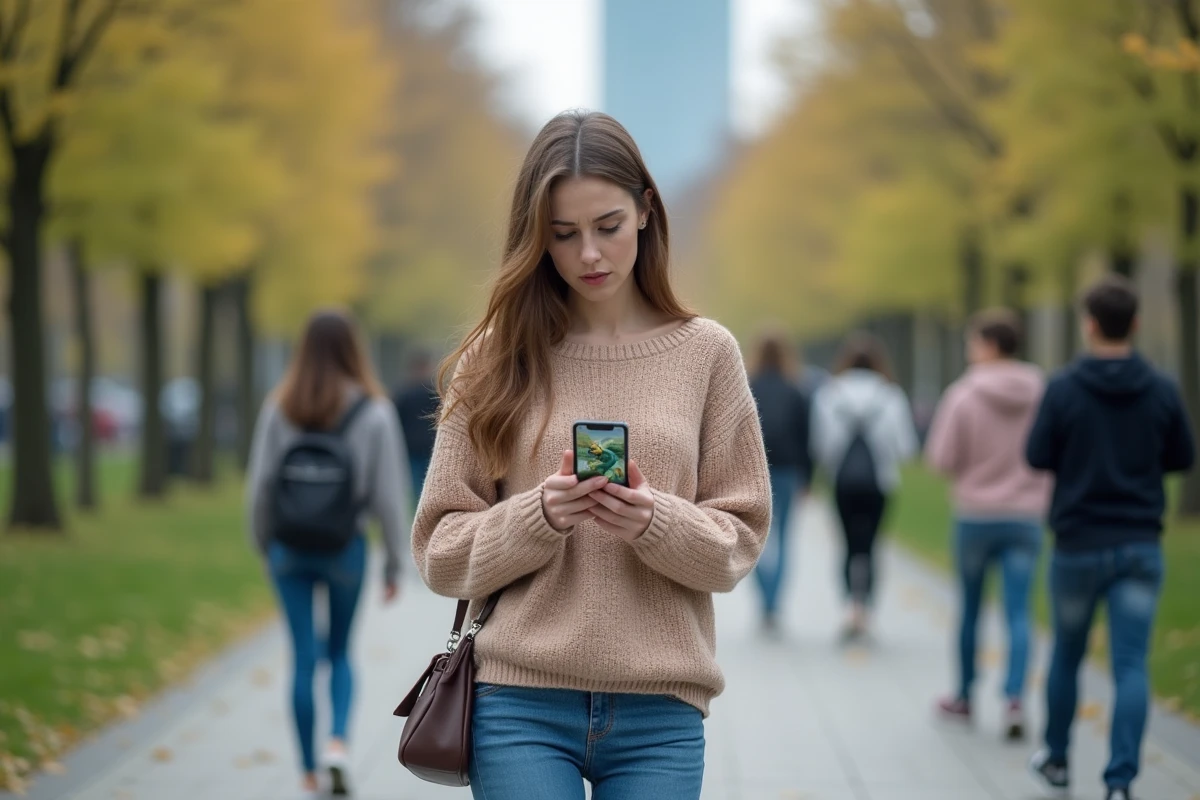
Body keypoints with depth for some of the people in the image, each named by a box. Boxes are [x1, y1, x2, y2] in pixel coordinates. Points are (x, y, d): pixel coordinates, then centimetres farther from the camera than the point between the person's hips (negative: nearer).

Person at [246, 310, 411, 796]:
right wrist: (394, 563, 2)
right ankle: (338, 741, -6)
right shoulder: (373, 412, -8)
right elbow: (389, 494, -7)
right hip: (346, 550, -1)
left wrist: (265, 545, 13)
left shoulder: (280, 409, -4)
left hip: (290, 549, 1)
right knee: (340, 652, 17)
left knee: (304, 658, 9)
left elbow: (260, 486, -2)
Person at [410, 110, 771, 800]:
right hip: (520, 705, 0)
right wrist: (539, 516, -14)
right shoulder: (496, 360, 4)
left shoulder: (706, 353, 5)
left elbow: (740, 541, 6)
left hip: (660, 712, 1)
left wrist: (655, 522, -14)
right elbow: (442, 552, 4)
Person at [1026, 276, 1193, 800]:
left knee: (1066, 655, 18)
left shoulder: (1064, 389, -10)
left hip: (1078, 545, -1)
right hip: (1140, 546, 1)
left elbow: (1037, 457, -5)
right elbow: (1182, 458, 7)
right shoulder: (1161, 391, -3)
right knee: (1131, 666, -2)